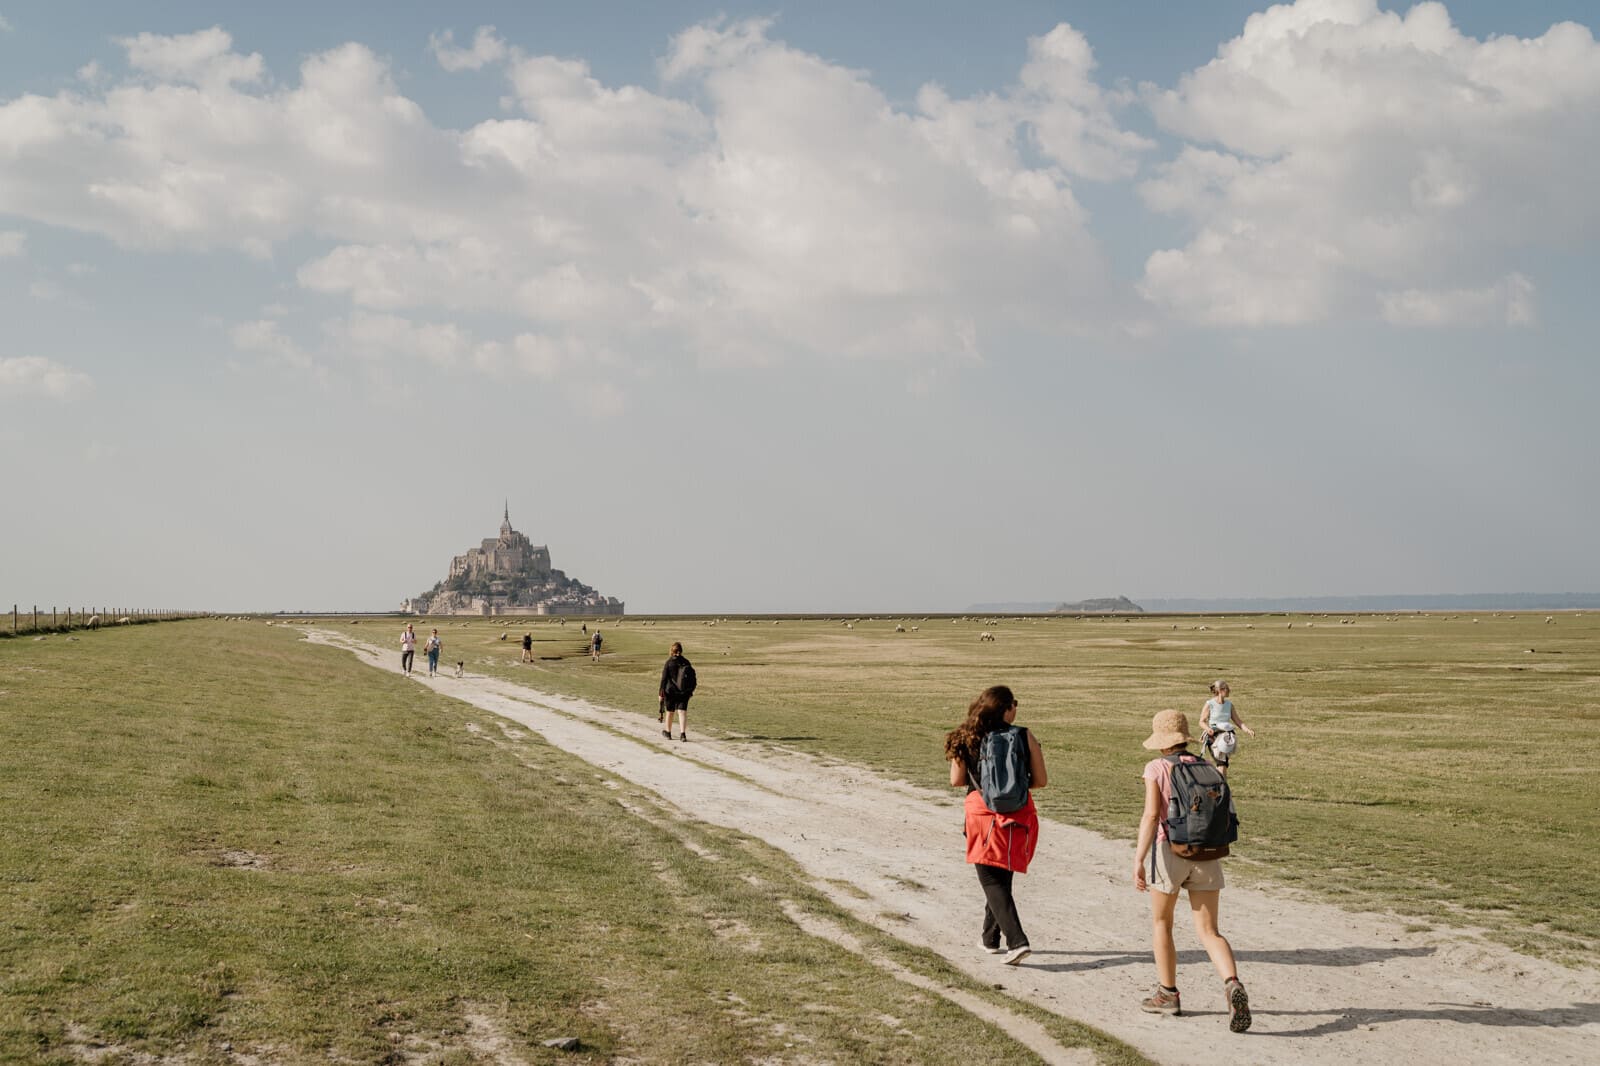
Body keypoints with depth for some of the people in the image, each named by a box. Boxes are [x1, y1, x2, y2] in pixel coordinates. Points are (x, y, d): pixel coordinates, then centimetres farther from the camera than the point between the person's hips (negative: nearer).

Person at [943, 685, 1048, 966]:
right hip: (1019, 813, 2)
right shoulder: (1024, 737, -5)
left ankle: (1017, 941, -14)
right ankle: (991, 938, 31)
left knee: (992, 881, 2)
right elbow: (1041, 780, -3)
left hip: (983, 811, -2)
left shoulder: (966, 739, -3)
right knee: (1002, 877, 20)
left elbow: (956, 781, 3)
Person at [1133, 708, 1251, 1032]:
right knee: (1208, 932, 3)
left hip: (1169, 851, -3)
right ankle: (1232, 985, -23)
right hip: (1206, 854, 3)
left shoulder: (1156, 769, -6)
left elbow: (1151, 816, -17)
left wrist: (1138, 860, -21)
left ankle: (1167, 994, 26)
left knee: (1161, 922, 20)